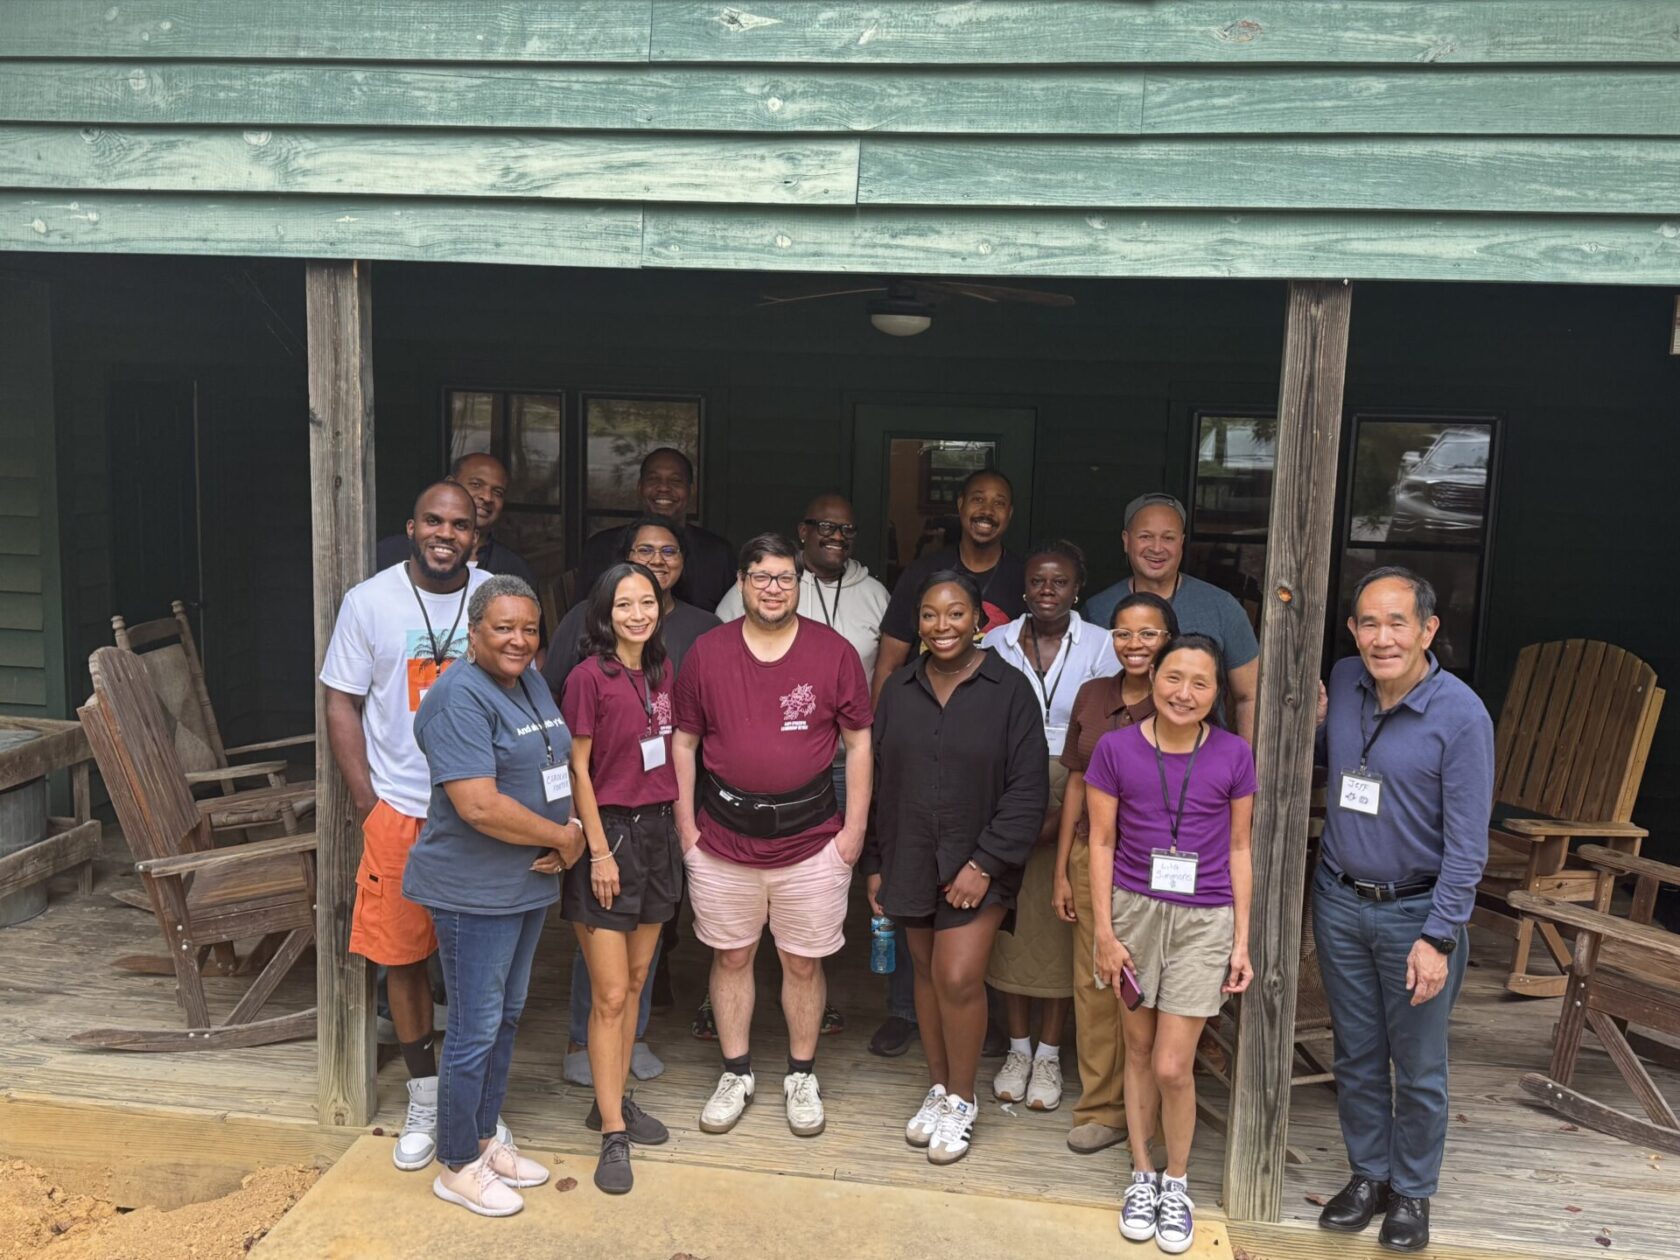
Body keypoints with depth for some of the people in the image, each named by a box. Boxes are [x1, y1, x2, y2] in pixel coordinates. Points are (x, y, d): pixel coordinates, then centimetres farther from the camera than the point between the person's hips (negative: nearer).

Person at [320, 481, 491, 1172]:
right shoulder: (369, 601, -2)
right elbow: (343, 706, 1)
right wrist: (368, 803, -5)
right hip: (398, 809, 0)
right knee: (402, 956, 7)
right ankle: (424, 1098, 26)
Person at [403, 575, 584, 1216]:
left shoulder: (531, 683, 8)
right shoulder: (460, 697, -20)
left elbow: (554, 770, 16)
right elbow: (479, 806, -27)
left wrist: (570, 833, -3)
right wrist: (561, 837, -16)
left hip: (528, 885, 9)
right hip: (475, 893, -9)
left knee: (506, 1017, 19)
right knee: (475, 1029, 3)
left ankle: (485, 1140, 34)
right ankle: (456, 1167, 20)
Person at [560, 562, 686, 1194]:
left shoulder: (661, 671, 7)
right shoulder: (589, 676, -13)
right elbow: (577, 769, -12)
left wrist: (677, 825, 11)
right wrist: (599, 850, -13)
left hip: (656, 831, 7)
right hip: (608, 834, -7)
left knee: (634, 982, 16)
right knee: (609, 995, -1)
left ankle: (612, 1101, 31)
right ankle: (613, 1135, 8)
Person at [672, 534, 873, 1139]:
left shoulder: (833, 652, -3)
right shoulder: (707, 652, 0)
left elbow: (859, 742, 0)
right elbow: (684, 740, 6)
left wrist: (854, 828, -3)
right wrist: (685, 824, 1)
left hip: (811, 840, -1)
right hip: (722, 839, 1)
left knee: (804, 963, 9)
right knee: (730, 956, 13)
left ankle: (801, 1077, 29)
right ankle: (736, 1073, 30)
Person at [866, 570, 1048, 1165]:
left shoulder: (1009, 689, -8)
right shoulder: (899, 689, 5)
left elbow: (1027, 788, -9)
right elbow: (879, 781, 10)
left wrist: (985, 862, -14)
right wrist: (875, 863, 9)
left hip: (977, 864, -4)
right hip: (911, 860, 4)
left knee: (959, 977, -10)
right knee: (927, 972, 12)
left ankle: (961, 1100, 12)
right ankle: (937, 1089, 30)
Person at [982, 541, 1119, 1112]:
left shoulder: (1101, 647, -4)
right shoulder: (997, 643, 3)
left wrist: (1061, 812, -14)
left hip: (1075, 804, -2)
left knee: (1060, 929, 5)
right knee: (1010, 923, 7)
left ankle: (1048, 1055, 19)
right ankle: (1017, 1048, 22)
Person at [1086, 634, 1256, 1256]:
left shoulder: (1233, 756, -4)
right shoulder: (1116, 749, -6)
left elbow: (1239, 850, 3)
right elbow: (1101, 843, -1)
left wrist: (1241, 940, 3)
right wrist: (1104, 931, -4)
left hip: (1204, 921, -1)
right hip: (1134, 912, 1)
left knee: (1172, 1066, -1)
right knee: (1138, 1051, 12)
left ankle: (1177, 1182, 24)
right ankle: (1142, 1175, 32)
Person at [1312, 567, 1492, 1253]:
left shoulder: (1461, 716, -17)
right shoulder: (1342, 682, -3)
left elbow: (1466, 843, -15)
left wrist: (1438, 939, -17)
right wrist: (1314, 725, -5)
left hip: (1416, 910, -4)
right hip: (1340, 901, 4)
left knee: (1418, 1068, 10)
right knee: (1356, 1055, 16)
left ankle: (1413, 1192, 29)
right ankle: (1369, 1173, 34)